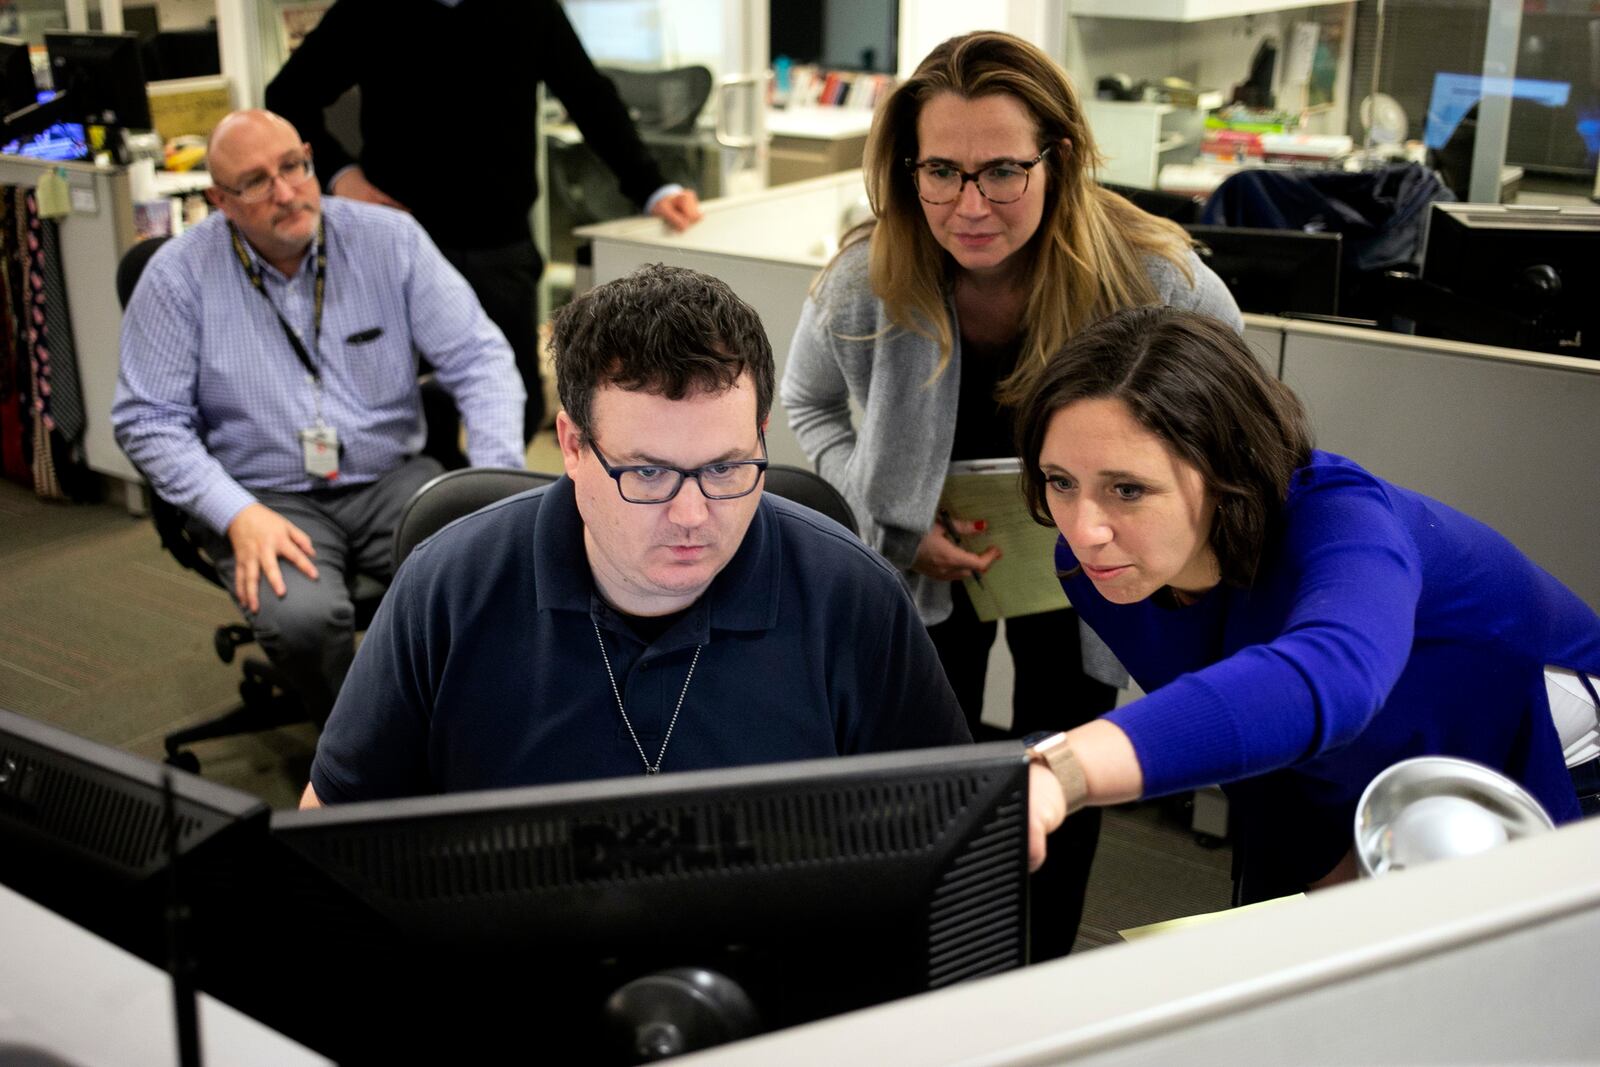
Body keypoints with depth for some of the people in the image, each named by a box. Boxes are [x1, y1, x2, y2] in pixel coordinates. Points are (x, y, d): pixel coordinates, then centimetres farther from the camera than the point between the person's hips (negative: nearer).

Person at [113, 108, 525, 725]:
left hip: (391, 479, 2)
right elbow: (147, 419, -2)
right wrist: (237, 513, -17)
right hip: (265, 498, -1)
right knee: (303, 617, -33)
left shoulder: (389, 239, -1)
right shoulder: (179, 275, -4)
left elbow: (479, 358, -1)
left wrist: (497, 481, -17)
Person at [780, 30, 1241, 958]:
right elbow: (810, 404, -3)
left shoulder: (1158, 280, -28)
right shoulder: (866, 285, -25)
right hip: (928, 563, 1)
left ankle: (1041, 974, 41)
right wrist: (894, 522, -17)